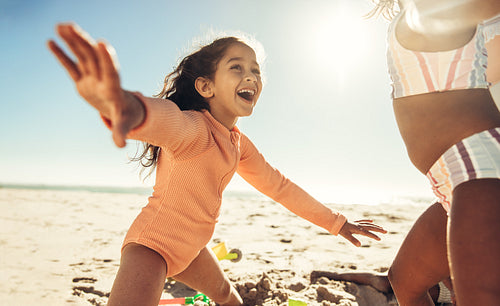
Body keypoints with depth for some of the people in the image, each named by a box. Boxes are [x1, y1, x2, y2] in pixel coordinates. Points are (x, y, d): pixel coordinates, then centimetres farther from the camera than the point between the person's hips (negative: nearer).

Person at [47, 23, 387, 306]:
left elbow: (278, 185, 8)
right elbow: (169, 121, -53)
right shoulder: (194, 128, -28)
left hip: (191, 246, 8)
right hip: (152, 241, -8)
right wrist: (127, 106, -79)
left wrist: (336, 222, 14)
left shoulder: (240, 145, -1)